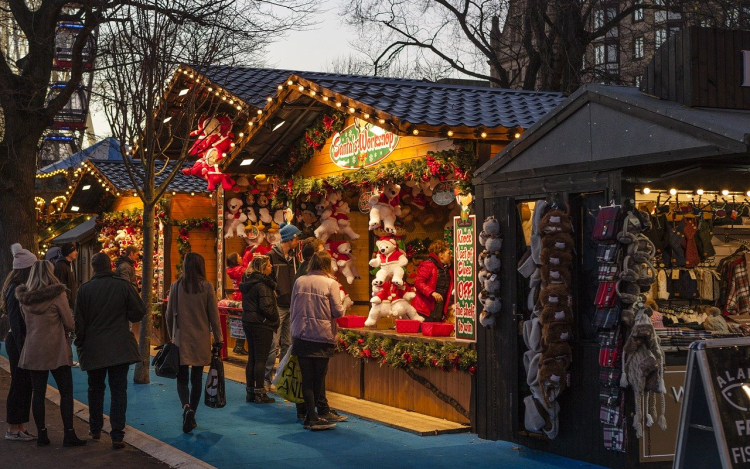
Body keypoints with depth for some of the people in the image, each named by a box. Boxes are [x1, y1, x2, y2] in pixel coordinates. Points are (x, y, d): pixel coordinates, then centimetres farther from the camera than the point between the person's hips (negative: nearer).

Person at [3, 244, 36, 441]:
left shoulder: (20, 288, 12)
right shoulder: (16, 290, -17)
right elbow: (15, 322, -20)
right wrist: (22, 349, -21)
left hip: (23, 342, 9)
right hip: (18, 343, -9)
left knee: (26, 385, 12)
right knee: (19, 385, -1)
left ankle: (21, 427, 19)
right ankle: (13, 430, 8)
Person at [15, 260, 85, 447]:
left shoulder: (24, 298, 4)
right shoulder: (58, 295, -11)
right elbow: (69, 324, -6)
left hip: (32, 351, 5)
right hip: (57, 351, -5)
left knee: (38, 393, 8)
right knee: (66, 392, 2)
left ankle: (41, 434, 11)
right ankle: (68, 434, 0)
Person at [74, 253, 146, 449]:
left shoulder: (84, 289, -4)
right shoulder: (124, 286, -7)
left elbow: (79, 321, 0)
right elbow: (139, 312, -4)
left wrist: (80, 344, 12)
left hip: (93, 349, 1)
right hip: (120, 348, -1)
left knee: (95, 389, 18)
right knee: (119, 391, 1)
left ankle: (95, 429, 28)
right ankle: (117, 435, -4)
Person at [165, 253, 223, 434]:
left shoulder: (176, 286, -3)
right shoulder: (207, 287, -6)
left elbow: (169, 315, 3)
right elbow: (214, 315, -3)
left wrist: (171, 336, 17)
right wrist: (218, 338, 6)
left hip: (181, 339, 0)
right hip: (201, 340, 0)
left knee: (182, 378, 6)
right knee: (197, 378, 10)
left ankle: (186, 407, -20)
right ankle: (191, 416, 15)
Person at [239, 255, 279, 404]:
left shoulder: (247, 282, 10)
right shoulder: (262, 284, -17)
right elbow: (266, 307, -21)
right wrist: (275, 319, -7)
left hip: (248, 323, 9)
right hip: (262, 324, -9)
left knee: (252, 358, 13)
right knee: (261, 359, -3)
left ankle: (250, 392, 17)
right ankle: (260, 394, 1)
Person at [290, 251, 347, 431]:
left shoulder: (299, 281, 3)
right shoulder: (331, 283, -8)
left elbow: (293, 309, 10)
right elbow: (338, 311, -10)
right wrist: (342, 309, 13)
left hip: (301, 335, 3)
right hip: (323, 336, -3)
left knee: (307, 378, 5)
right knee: (319, 377, 6)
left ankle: (311, 415, 4)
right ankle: (315, 417, 9)